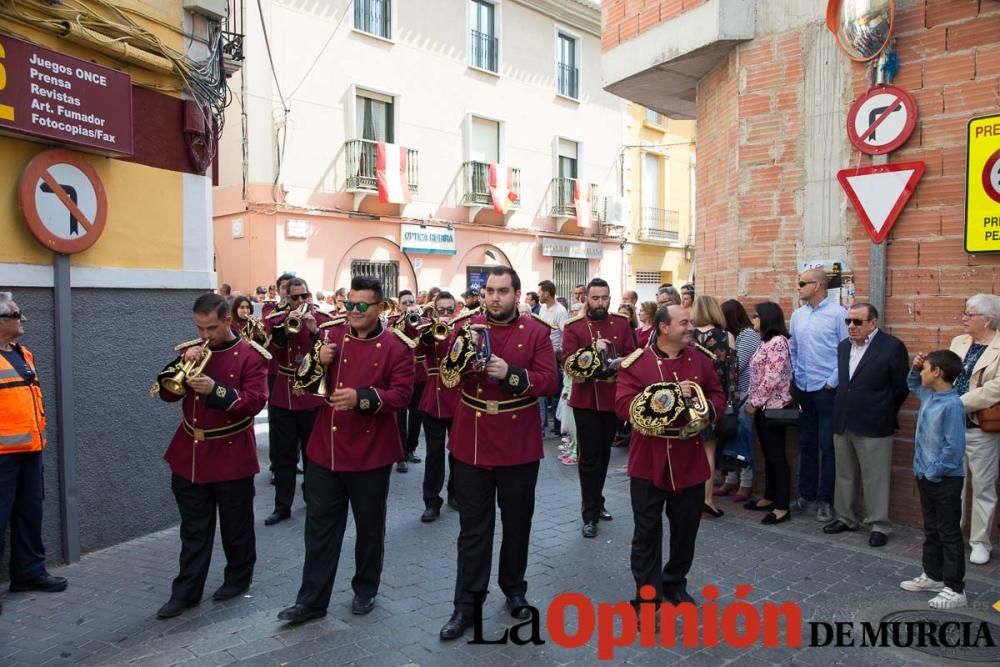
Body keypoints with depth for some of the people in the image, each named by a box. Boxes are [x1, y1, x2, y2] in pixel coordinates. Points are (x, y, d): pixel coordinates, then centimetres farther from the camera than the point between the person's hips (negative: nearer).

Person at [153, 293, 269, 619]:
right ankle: (186, 591, 22)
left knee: (236, 527, 12)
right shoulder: (191, 349, 7)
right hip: (189, 454, 4)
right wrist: (182, 365, -14)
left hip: (231, 456, -4)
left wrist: (216, 390, -28)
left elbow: (255, 402, -18)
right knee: (193, 530, 13)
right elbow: (167, 393, 2)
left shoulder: (250, 356, -10)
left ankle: (238, 578, 31)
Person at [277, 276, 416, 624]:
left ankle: (365, 590, 32)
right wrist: (318, 363, -12)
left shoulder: (396, 345, -7)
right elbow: (307, 384, 10)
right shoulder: (332, 336, 6)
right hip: (325, 448, 4)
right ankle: (312, 599, 21)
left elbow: (402, 394, -14)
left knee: (369, 526, 13)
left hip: (371, 452, -3)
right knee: (320, 525, 10)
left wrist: (362, 397, -29)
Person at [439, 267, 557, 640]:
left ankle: (514, 589, 36)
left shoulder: (536, 332, -4)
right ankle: (467, 603, 19)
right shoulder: (468, 326, 2)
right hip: (471, 442, 1)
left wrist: (510, 374, -25)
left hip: (519, 445, 0)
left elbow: (549, 382, -11)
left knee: (517, 523, 16)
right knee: (473, 527, 8)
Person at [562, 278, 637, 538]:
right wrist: (592, 349, -27)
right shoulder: (573, 327, -7)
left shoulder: (622, 323, 5)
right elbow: (568, 363, -15)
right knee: (589, 458, 0)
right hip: (586, 400, -4)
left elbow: (633, 355, 6)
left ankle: (596, 503, 34)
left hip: (614, 398, 4)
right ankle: (590, 515, 9)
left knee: (604, 454, 17)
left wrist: (620, 363, -15)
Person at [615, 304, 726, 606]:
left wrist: (706, 410, -13)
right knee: (647, 532, 6)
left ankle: (676, 584, 35)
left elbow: (718, 397, 10)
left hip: (690, 461, 4)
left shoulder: (701, 359, 4)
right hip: (649, 461, -4)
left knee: (686, 530, 16)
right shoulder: (636, 363, -9)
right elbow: (624, 406, -17)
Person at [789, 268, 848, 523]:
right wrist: (793, 376, 6)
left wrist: (832, 382, -11)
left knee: (828, 447, 2)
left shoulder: (838, 314, -10)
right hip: (803, 389, 6)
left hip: (827, 390, -6)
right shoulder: (797, 315, 8)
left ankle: (825, 501, 13)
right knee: (806, 444, 13)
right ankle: (806, 495, 24)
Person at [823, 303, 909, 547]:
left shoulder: (892, 346, -9)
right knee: (844, 475, 16)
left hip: (872, 426, -6)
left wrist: (883, 414, 2)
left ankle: (879, 525, 15)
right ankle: (845, 517, 29)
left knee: (875, 479, 3)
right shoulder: (843, 346, 10)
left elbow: (901, 387, -4)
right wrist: (841, 409, 10)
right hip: (842, 423, 6)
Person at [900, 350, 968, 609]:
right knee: (931, 529, 19)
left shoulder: (952, 405, -22)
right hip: (926, 476, 9)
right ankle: (933, 576, 33)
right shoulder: (929, 395, 4)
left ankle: (955, 589, 12)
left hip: (945, 479, -9)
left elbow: (954, 447, -23)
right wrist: (915, 368, 9)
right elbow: (912, 384, 29)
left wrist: (933, 472, -15)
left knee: (949, 533, 2)